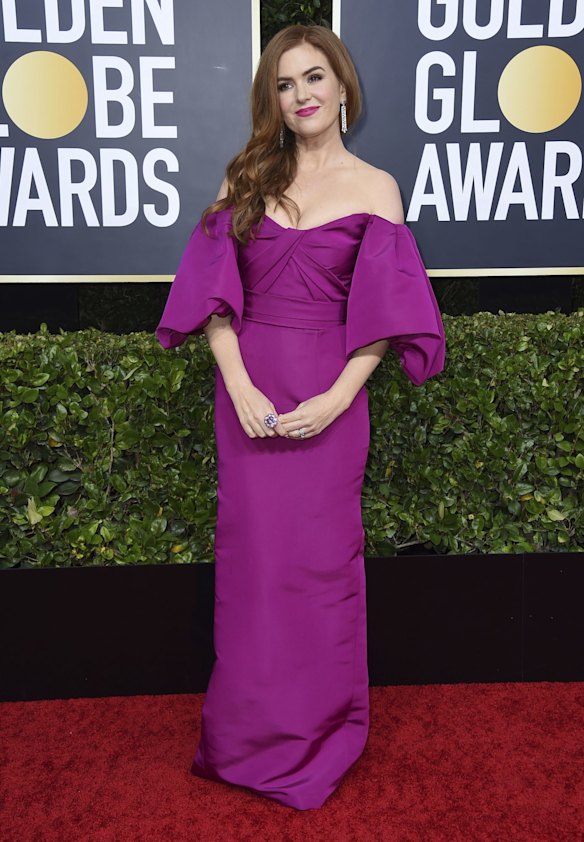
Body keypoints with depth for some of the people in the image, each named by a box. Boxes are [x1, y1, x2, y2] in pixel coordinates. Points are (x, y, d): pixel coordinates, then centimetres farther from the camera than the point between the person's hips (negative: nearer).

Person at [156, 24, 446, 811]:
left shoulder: (374, 187, 4)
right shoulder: (246, 178, 9)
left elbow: (384, 310, -2)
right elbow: (215, 294, 1)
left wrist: (337, 398, -14)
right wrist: (240, 389, -11)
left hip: (329, 395, -2)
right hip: (248, 390, 2)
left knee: (322, 559, 6)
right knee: (253, 555, 7)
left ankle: (320, 730, 28)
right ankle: (253, 730, 28)